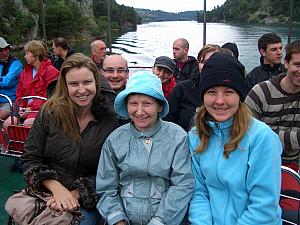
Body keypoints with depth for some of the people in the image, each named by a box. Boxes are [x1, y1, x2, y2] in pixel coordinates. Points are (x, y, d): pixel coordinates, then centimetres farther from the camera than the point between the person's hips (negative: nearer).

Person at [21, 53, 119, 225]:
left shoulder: (109, 121, -4)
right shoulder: (49, 113, -2)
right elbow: (31, 159, -1)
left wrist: (75, 194, -17)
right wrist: (57, 189, -15)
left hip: (87, 202, 0)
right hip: (44, 192, 1)